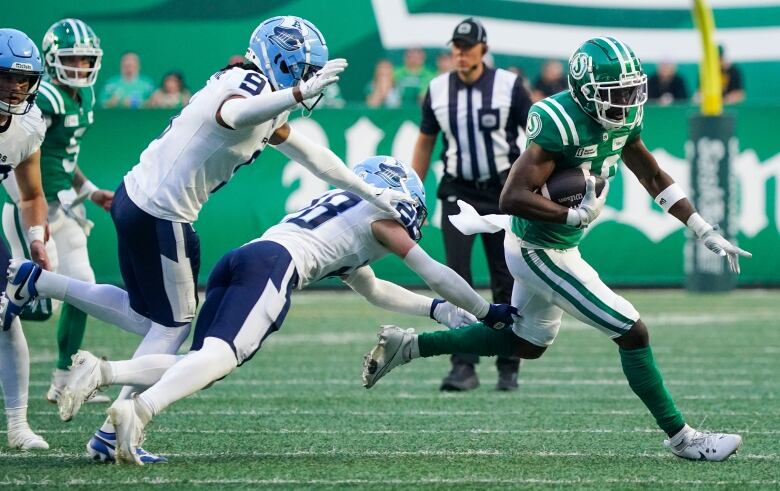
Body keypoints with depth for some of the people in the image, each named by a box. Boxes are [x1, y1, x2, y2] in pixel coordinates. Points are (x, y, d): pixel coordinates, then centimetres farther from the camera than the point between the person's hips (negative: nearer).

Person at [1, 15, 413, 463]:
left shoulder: (262, 97, 15)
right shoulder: (253, 85, -15)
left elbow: (309, 154, 23)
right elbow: (230, 116, -40)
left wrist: (372, 194, 25)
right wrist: (299, 94, -48)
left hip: (135, 198, 9)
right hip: (160, 215, -9)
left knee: (149, 317, 21)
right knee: (174, 325, 4)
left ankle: (37, 283, 21)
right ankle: (113, 434, 8)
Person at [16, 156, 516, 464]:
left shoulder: (343, 216, 41)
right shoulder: (381, 217, 19)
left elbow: (372, 289, 54)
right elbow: (438, 275, 20)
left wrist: (437, 309, 55)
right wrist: (487, 312, 33)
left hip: (236, 261, 8)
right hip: (273, 263, -8)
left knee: (202, 364, 0)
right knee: (222, 354, -25)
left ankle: (102, 371, -19)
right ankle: (140, 408, -48)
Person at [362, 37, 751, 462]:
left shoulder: (623, 118, -3)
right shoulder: (562, 124, -30)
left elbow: (654, 179, 10)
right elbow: (512, 198, -33)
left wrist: (708, 235, 8)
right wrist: (577, 215, -34)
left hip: (558, 246, 10)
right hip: (542, 253, -10)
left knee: (528, 344, 27)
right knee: (633, 333, -5)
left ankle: (407, 346, 31)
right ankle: (681, 438, 8)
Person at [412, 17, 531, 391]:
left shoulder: (509, 85, -7)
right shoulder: (438, 90, 2)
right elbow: (425, 141, 13)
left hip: (502, 192, -2)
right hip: (457, 193, 2)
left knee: (505, 282, 3)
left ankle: (508, 369, 14)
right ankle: (464, 368, -13)